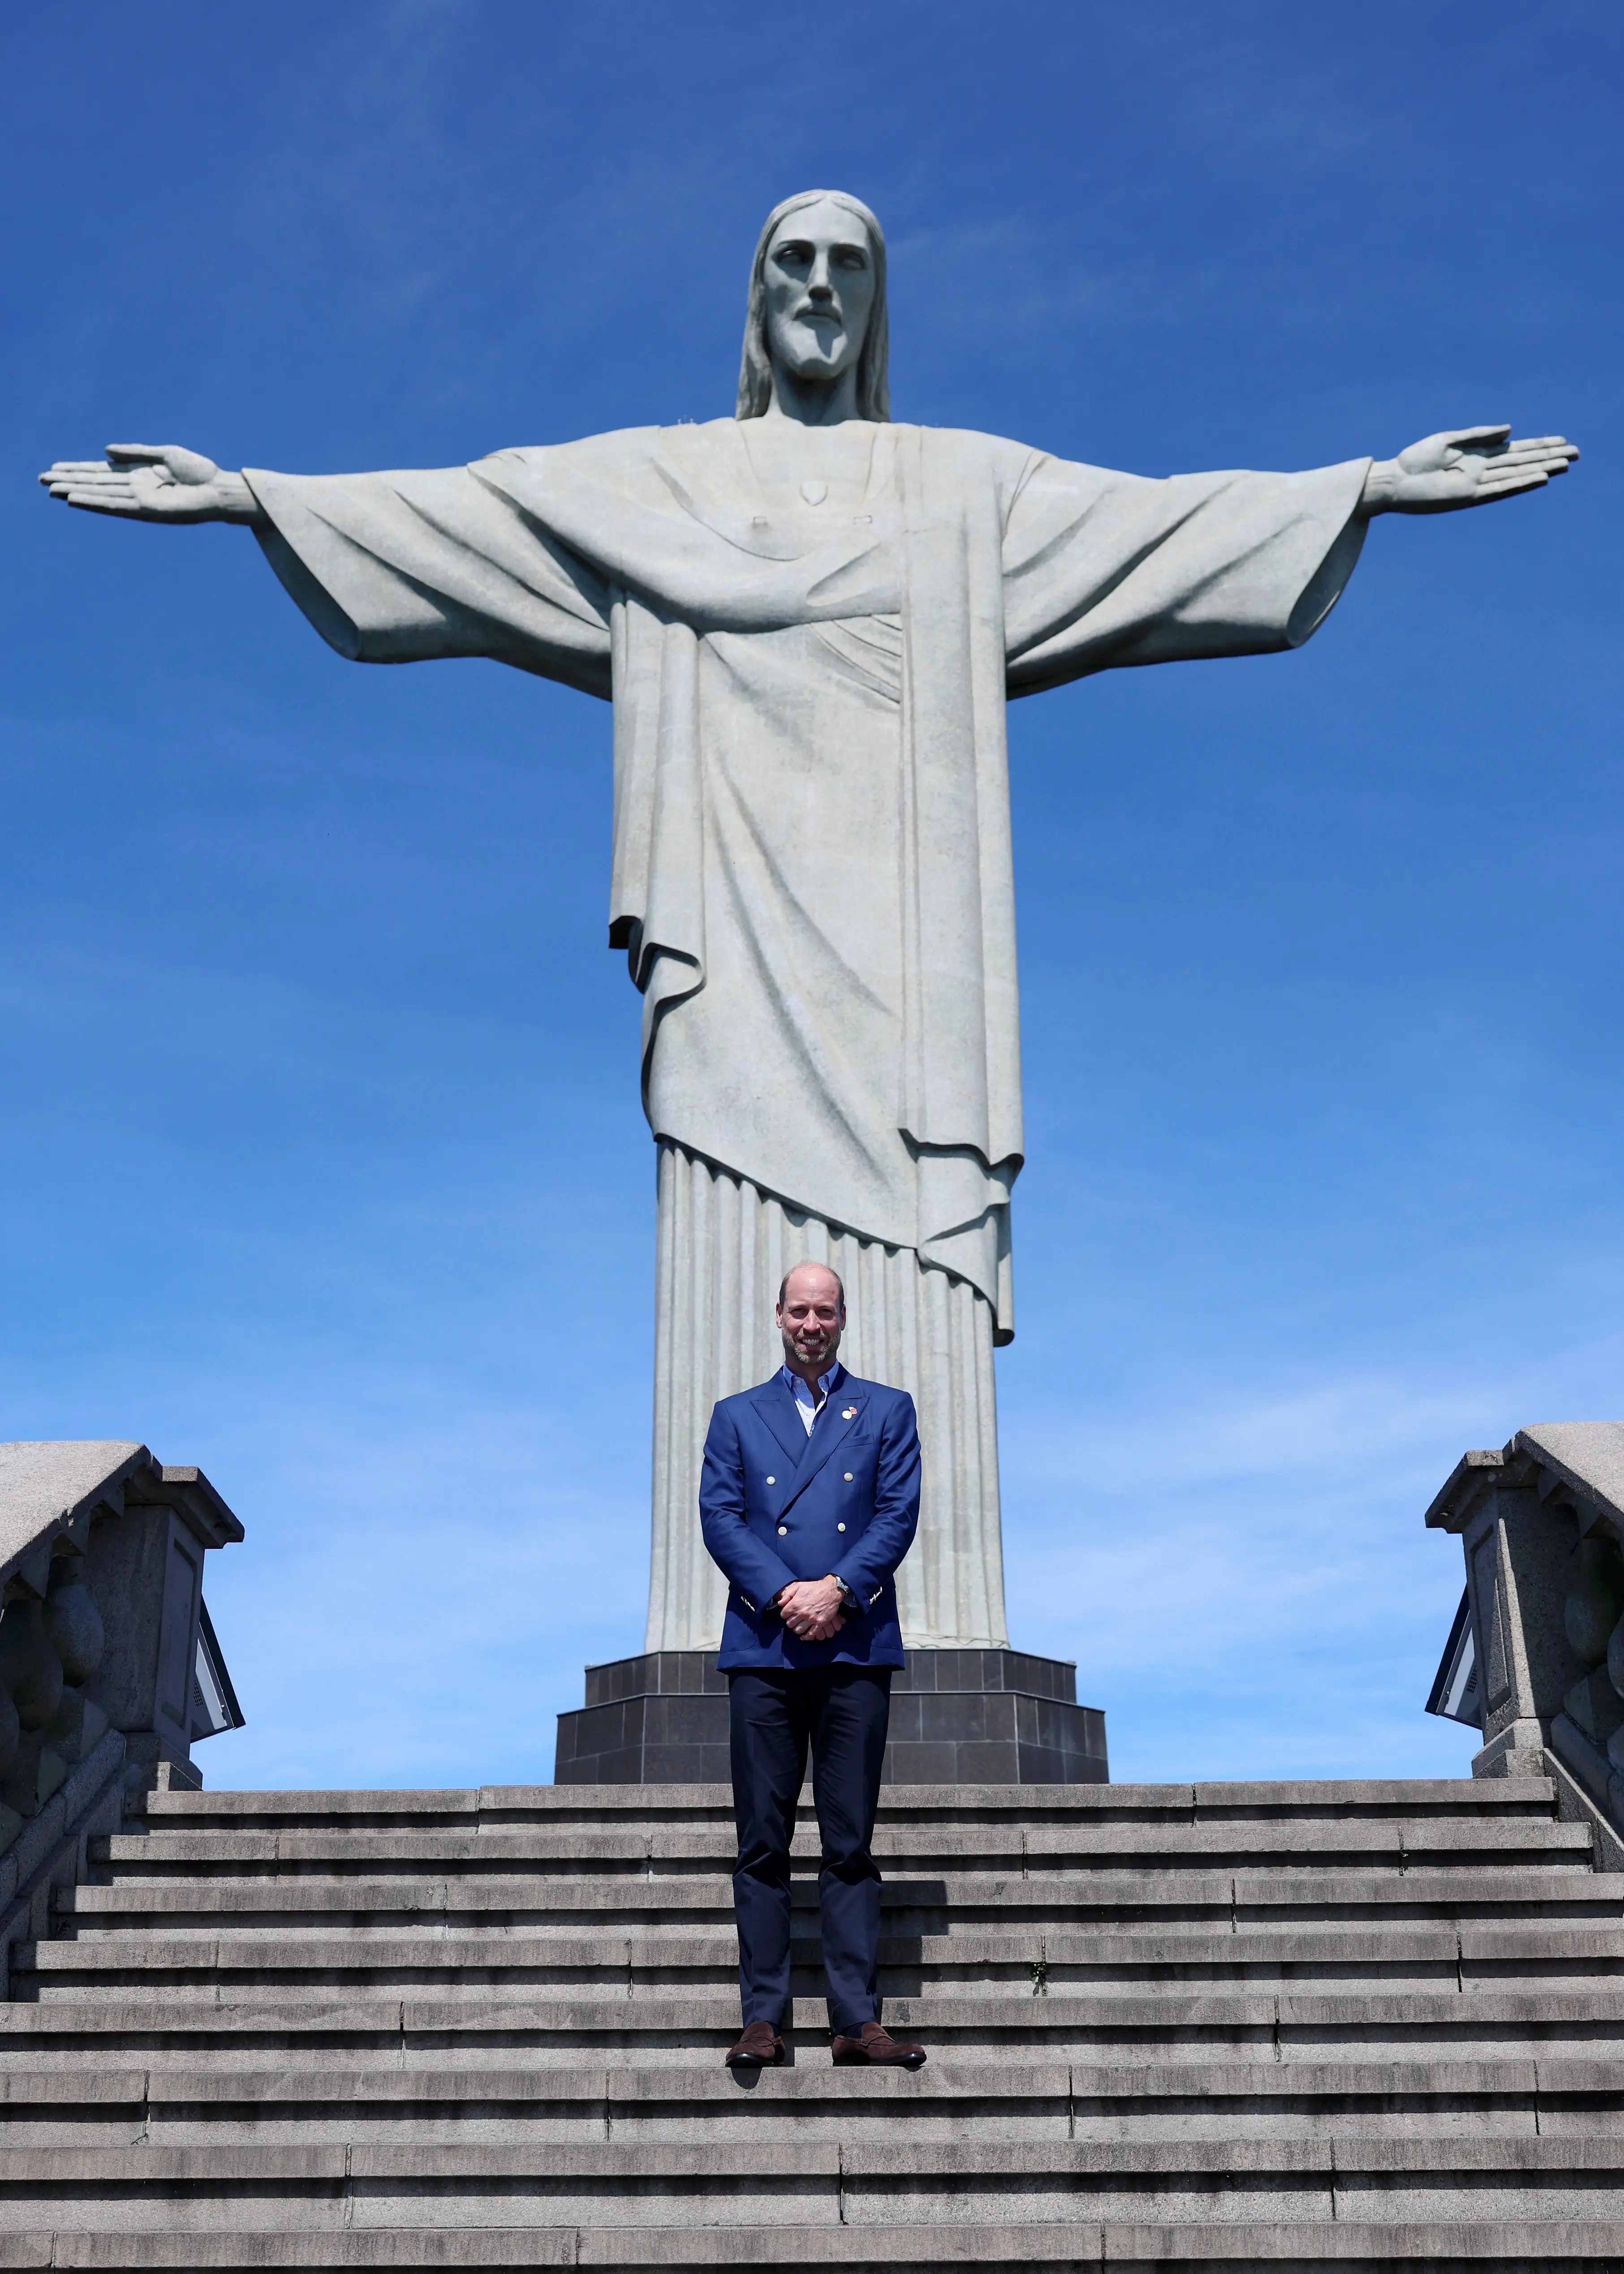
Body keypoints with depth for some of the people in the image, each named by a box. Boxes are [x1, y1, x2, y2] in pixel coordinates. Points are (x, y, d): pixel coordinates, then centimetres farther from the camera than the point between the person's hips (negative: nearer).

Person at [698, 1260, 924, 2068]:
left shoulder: (887, 1411, 14)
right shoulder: (737, 1416, 16)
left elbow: (899, 1514, 3)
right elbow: (718, 1515, 4)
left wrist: (837, 1590, -11)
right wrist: (781, 1593, -11)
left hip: (855, 1646, 0)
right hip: (762, 1647, 1)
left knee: (850, 1843, 0)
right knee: (762, 1844, 0)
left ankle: (857, 2019, 3)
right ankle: (763, 2018, 4)